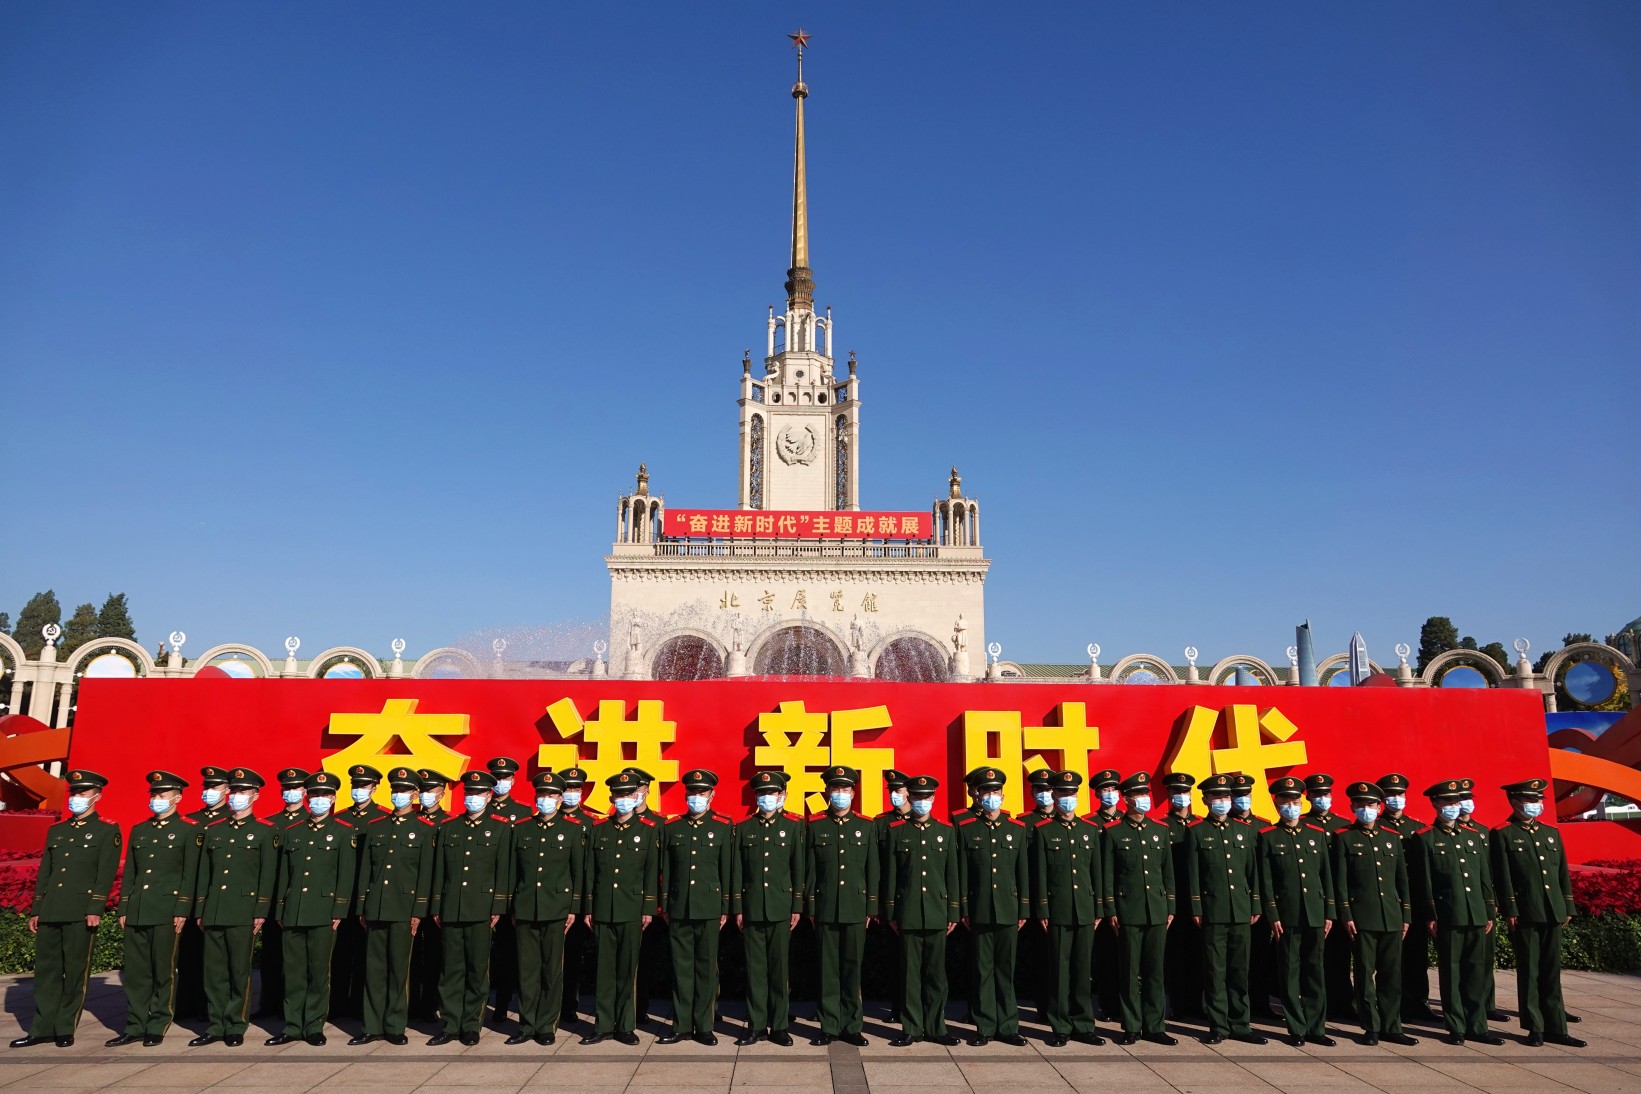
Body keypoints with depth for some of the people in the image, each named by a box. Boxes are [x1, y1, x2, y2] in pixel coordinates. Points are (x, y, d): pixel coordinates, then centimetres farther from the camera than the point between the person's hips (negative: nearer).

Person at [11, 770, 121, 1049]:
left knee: (75, 971, 1)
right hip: (50, 911, 6)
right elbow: (44, 874, 17)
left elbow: (106, 875, -8)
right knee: (46, 968, 8)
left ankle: (65, 1028, 11)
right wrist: (35, 910, 11)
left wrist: (95, 909, -16)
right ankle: (43, 1028, 15)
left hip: (81, 913, -6)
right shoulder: (56, 831, 17)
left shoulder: (107, 831, -1)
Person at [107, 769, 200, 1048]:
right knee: (135, 972, 8)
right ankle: (134, 1027, 16)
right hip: (137, 912, 5)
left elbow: (190, 875, -6)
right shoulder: (138, 830, 15)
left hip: (167, 911, -5)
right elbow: (129, 873, 17)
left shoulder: (189, 830, -1)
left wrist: (183, 911, -11)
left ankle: (157, 1027, 11)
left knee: (163, 972, 2)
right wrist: (123, 909, 10)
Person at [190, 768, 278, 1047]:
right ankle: (216, 1026, 18)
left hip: (243, 912, -4)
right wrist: (200, 911, 10)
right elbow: (204, 874, 15)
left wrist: (261, 913, -10)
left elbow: (268, 875, -4)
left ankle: (235, 1028, 12)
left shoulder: (265, 831, 0)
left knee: (239, 971, 2)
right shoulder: (212, 831, 14)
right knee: (214, 971, 8)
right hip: (214, 912, 4)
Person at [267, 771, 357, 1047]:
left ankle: (314, 1027, 11)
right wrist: (279, 911, 9)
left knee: (319, 972, 2)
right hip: (293, 914, 4)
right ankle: (292, 1027, 16)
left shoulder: (344, 832, 1)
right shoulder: (291, 832, 14)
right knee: (293, 972, 7)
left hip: (323, 913, -4)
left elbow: (346, 875, -3)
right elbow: (283, 875, 15)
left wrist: (339, 911, -9)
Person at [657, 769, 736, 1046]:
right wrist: (664, 906, 7)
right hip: (679, 908, 2)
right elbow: (665, 869, 9)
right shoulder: (672, 827, 7)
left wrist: (726, 909, -1)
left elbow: (728, 869, 1)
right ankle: (681, 1026, 15)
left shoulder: (724, 826, 1)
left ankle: (703, 1026, 14)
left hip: (709, 907, -1)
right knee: (681, 967, 6)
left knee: (707, 967, 4)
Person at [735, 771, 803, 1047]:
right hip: (752, 908, 1)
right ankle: (755, 1026, 14)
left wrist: (797, 908, -1)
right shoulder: (744, 828, 6)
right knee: (755, 967, 5)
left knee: (780, 967, 4)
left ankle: (780, 1026, 13)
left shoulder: (793, 826, 2)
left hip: (781, 907, -1)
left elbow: (798, 869, 2)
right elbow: (737, 871, 6)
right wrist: (737, 909, 3)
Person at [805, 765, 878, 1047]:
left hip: (855, 909, 1)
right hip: (826, 909, 0)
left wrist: (871, 908, 2)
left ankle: (852, 1026, 15)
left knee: (852, 968, 6)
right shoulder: (816, 826, 3)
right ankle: (830, 1026, 13)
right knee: (828, 968, 4)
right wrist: (810, 907, 0)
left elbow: (872, 870, 6)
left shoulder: (866, 826, 5)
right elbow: (809, 870, 3)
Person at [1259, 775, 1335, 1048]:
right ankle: (1297, 1029, 13)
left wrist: (1329, 913, 5)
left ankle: (1316, 1027, 17)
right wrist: (1272, 916, -8)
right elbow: (1266, 881, -3)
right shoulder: (1268, 837, 0)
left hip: (1315, 914, 3)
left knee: (1315, 971, 8)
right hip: (1287, 916, -3)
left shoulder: (1318, 833, 9)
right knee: (1291, 973, 4)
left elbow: (1327, 875, 10)